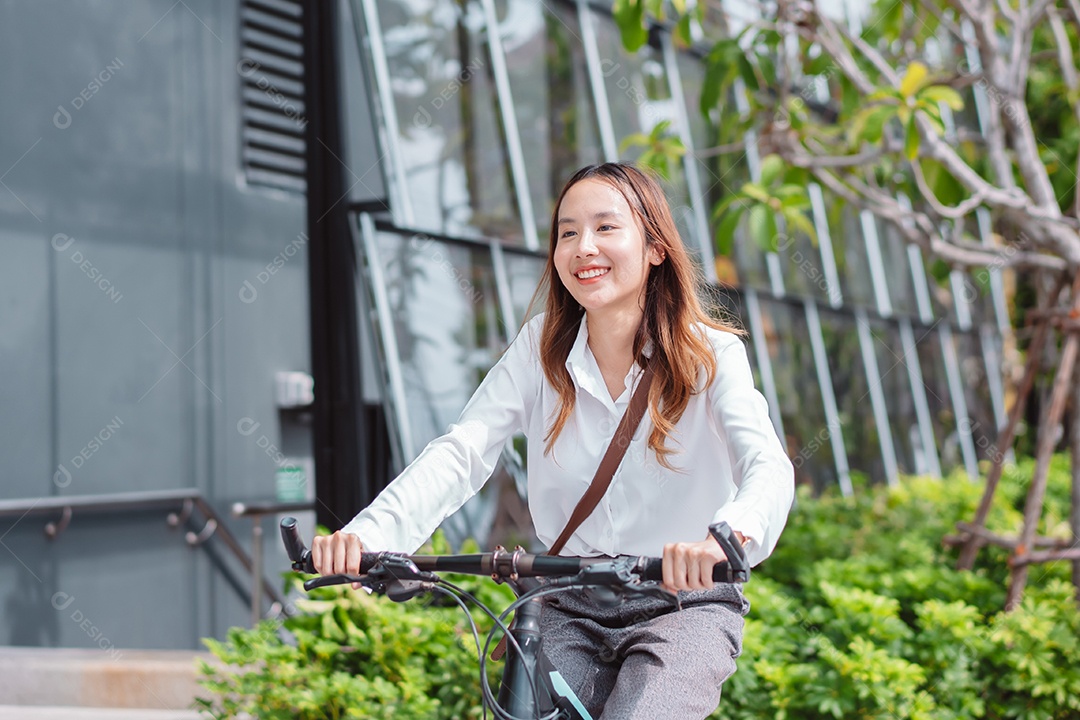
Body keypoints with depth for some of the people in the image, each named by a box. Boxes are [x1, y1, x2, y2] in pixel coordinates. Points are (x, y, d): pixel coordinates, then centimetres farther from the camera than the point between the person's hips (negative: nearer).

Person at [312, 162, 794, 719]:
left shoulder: (710, 353, -8)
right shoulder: (541, 349, -1)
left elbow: (768, 466, -24)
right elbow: (461, 453, -13)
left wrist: (729, 536, -49)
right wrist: (368, 534, -31)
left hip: (685, 607, -2)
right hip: (570, 611, 3)